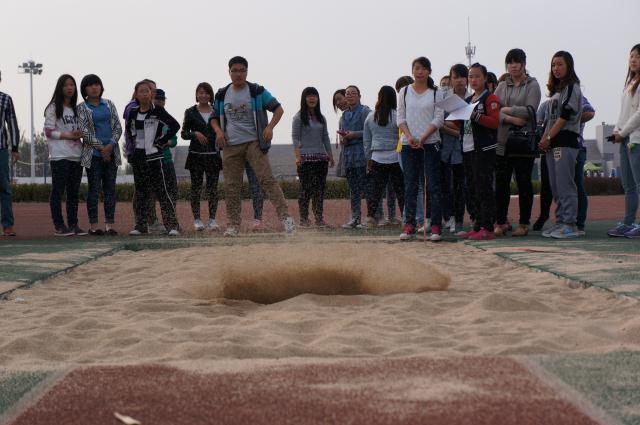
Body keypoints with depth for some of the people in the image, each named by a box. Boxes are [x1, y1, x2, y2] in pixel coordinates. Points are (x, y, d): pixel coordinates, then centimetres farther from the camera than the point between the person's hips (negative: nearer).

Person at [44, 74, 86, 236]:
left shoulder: (76, 109, 17)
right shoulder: (53, 108, -1)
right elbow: (48, 132, -7)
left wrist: (81, 134, -1)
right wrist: (69, 135, -14)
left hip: (76, 155, 6)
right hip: (59, 156, -6)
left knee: (73, 192, 7)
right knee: (58, 191, -4)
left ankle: (73, 224, 11)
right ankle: (58, 225, -3)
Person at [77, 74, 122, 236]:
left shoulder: (109, 104, 11)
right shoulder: (82, 108, 1)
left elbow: (118, 127, 6)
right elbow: (84, 131, -7)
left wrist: (111, 145, -9)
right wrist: (101, 147, -11)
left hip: (111, 152, 4)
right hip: (93, 154, -4)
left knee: (110, 188, 2)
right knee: (94, 189, -2)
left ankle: (109, 225, 4)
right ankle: (93, 226, 1)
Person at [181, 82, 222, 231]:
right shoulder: (191, 112, 5)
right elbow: (183, 133, 3)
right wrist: (195, 134, -15)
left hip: (213, 155, 1)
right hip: (196, 155, -1)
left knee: (213, 188, -1)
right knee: (196, 188, 0)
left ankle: (212, 219, 4)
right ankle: (197, 219, 4)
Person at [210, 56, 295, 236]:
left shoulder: (257, 91, 1)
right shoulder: (222, 95, 10)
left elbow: (278, 108, 3)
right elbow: (215, 117, 20)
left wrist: (270, 127, -13)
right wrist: (218, 131, -1)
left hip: (254, 142, -3)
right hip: (231, 146, 4)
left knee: (267, 179, -16)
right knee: (231, 187, 3)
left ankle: (285, 217, -21)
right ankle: (233, 225, 12)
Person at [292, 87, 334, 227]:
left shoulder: (321, 118, 16)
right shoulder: (299, 117, 0)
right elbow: (295, 137, -6)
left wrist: (330, 155, 14)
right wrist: (298, 156, -16)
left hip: (321, 157, 5)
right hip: (306, 157, -5)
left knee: (320, 187, 1)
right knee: (306, 188, -6)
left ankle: (319, 217, 4)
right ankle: (303, 218, -4)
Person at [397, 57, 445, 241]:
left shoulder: (436, 93, 3)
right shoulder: (404, 92, 9)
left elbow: (439, 119, -3)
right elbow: (401, 118, 6)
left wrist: (423, 138, -13)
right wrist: (409, 136, -11)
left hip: (430, 143, -2)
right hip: (408, 144, 2)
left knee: (433, 185, -4)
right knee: (410, 186, 3)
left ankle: (436, 226, -5)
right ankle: (409, 225, 5)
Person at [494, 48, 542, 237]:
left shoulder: (532, 85, 2)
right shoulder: (502, 86, 13)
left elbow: (530, 110, -12)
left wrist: (505, 110, -6)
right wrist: (511, 118, -15)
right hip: (502, 142, 3)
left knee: (524, 182, 2)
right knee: (501, 183, 2)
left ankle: (524, 223, 7)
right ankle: (500, 222, 7)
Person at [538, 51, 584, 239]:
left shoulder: (572, 88, -5)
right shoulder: (556, 90, 21)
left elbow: (564, 116, -12)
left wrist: (549, 138, -11)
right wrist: (544, 139, 6)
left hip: (566, 141, -9)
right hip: (552, 144, 9)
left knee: (565, 185, -11)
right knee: (555, 187, 9)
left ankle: (570, 225, -11)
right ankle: (560, 222, 13)